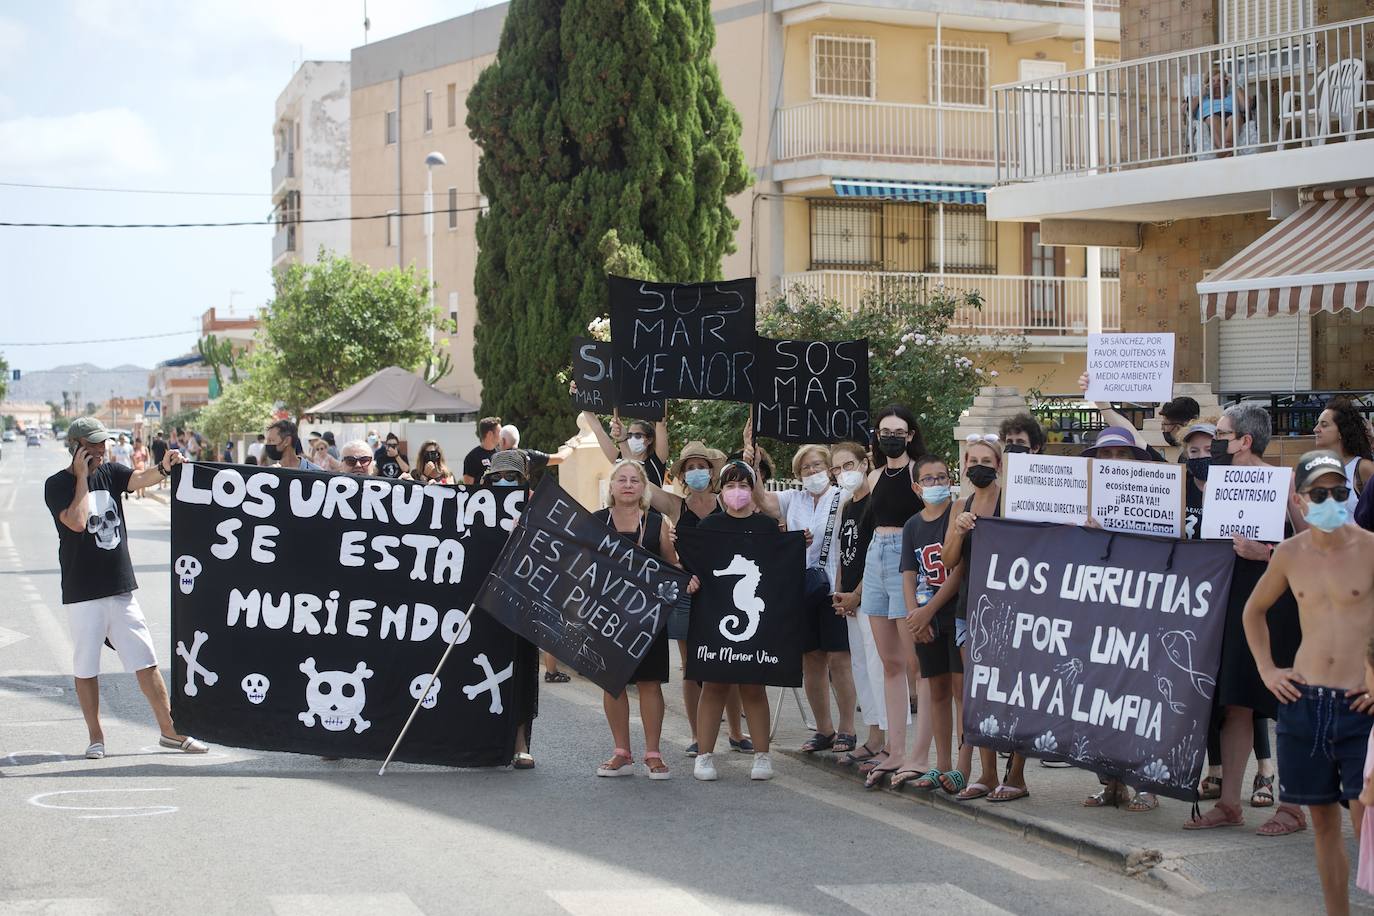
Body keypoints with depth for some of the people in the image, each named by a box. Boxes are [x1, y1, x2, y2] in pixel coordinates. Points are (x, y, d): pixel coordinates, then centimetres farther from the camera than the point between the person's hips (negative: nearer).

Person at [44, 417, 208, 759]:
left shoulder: (110, 473, 8)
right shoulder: (57, 485, -6)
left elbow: (139, 478, -11)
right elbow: (77, 521, -22)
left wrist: (163, 468, -32)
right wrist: (82, 475, -14)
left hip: (121, 590, 4)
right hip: (83, 594, -4)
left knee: (146, 662, 5)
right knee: (86, 667, 4)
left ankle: (169, 730, 11)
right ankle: (95, 737, 16)